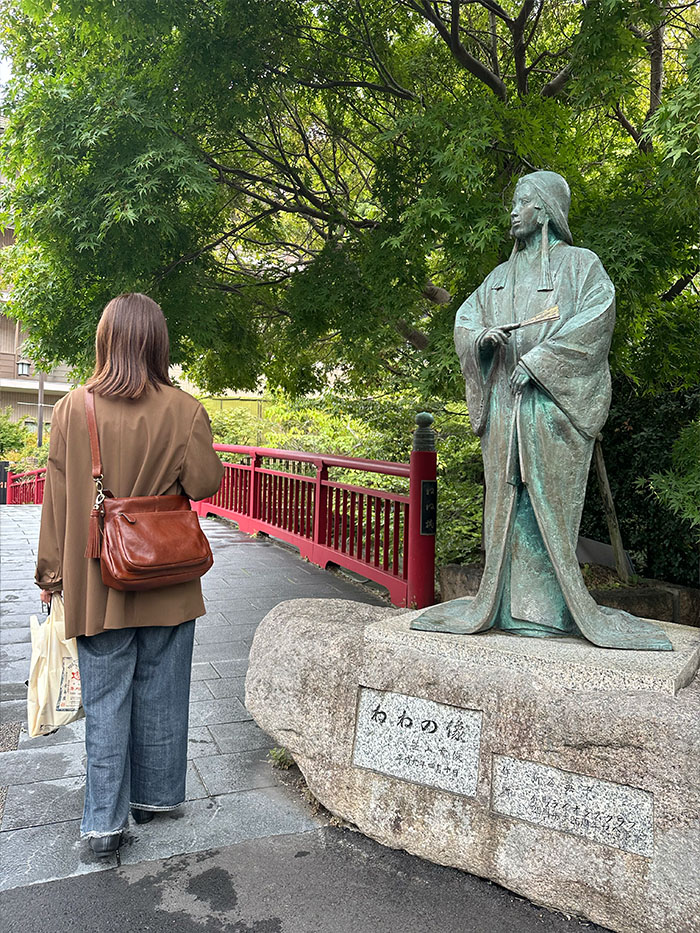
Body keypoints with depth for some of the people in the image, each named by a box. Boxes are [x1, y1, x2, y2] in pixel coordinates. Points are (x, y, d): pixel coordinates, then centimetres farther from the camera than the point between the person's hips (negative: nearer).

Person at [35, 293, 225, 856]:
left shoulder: (72, 409, -6)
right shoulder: (183, 409, -9)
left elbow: (59, 498, -3)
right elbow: (204, 482, -11)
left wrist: (51, 575, 6)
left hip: (97, 580, 0)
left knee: (105, 702, 10)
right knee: (160, 693, 16)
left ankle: (105, 821, 17)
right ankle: (153, 795, 31)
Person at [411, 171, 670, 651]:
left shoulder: (580, 264, 7)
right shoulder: (501, 277, 23)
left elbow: (597, 317, -8)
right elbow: (465, 320, 16)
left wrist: (537, 359, -15)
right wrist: (481, 336, -8)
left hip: (552, 402, -5)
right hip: (504, 403, 5)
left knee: (548, 499, -7)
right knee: (507, 498, 2)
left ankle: (549, 606, 0)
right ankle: (506, 602, 6)